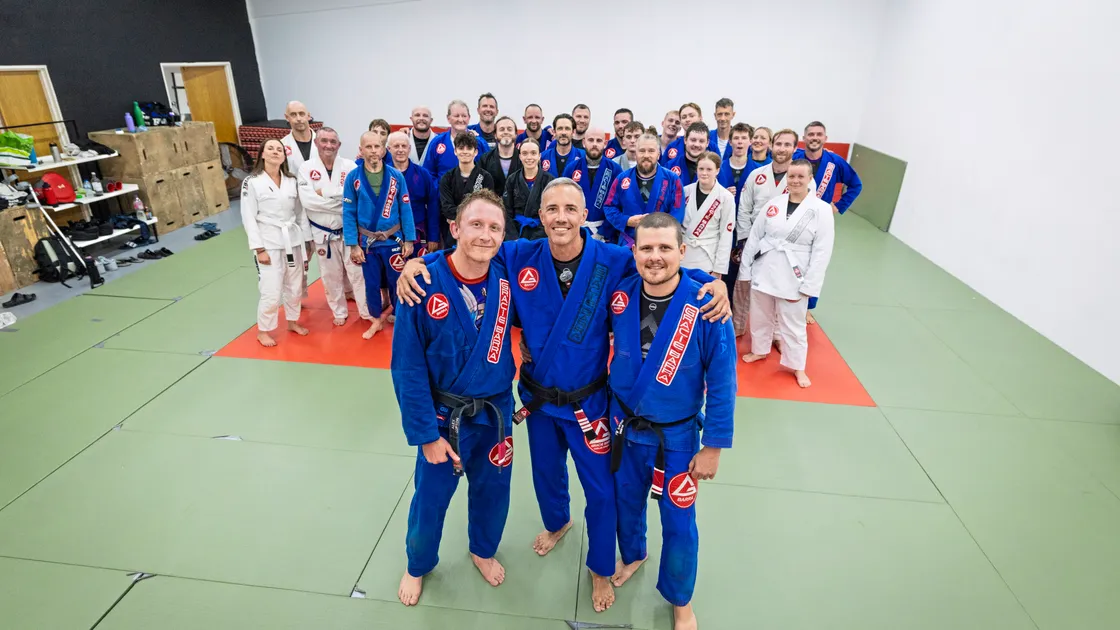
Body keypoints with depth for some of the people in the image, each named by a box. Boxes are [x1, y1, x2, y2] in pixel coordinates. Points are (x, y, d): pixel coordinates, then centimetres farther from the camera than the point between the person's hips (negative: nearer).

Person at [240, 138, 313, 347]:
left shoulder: (291, 181, 6)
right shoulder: (251, 182, -7)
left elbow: (301, 213, 10)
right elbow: (248, 218, -9)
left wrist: (307, 241, 8)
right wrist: (259, 248, -14)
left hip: (293, 241, 5)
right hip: (269, 243, -5)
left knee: (295, 287, 15)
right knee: (271, 292, -5)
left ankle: (293, 322, 36)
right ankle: (263, 330, 17)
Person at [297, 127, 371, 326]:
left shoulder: (349, 166, -6)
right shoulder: (306, 168, -6)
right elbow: (307, 200, -19)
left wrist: (325, 192, -22)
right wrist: (343, 203, -22)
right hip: (323, 233, 1)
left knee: (357, 271, 6)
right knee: (331, 276, 14)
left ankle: (367, 311, 21)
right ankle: (339, 312, 32)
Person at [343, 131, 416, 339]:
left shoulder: (396, 176, -6)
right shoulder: (353, 177, -6)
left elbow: (405, 209, -3)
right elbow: (348, 213, -5)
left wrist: (408, 240, -5)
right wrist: (353, 245, -8)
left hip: (393, 240, 0)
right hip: (366, 241, 1)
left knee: (397, 282, 11)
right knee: (371, 284, 14)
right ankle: (376, 320, 32)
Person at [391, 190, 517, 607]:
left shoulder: (507, 278, -13)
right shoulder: (423, 284, -22)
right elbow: (407, 368, -17)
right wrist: (425, 433, -15)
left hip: (496, 412, 3)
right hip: (444, 415, -2)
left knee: (492, 492, 22)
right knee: (431, 499, 18)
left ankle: (483, 550, 54)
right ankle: (418, 565, 49)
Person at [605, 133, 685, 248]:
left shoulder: (672, 179, 0)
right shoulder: (622, 178, 5)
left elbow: (677, 213, -5)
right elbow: (609, 207, 7)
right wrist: (627, 221, -11)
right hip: (628, 243, 1)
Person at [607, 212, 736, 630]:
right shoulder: (620, 297, -13)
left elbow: (721, 384, -15)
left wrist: (713, 446, -10)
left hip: (677, 436, -3)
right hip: (624, 426, 3)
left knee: (678, 522, 13)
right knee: (626, 502, 23)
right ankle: (632, 555, 56)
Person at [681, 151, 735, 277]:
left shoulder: (726, 197, -5)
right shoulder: (686, 191, 3)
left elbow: (726, 235, -6)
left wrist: (719, 268, -9)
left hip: (708, 260, -3)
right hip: (683, 256, 3)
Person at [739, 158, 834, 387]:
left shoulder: (822, 210, -8)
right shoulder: (773, 203, 1)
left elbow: (822, 252, -8)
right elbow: (754, 237, 5)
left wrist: (807, 286, -11)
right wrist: (745, 269, 4)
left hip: (793, 276, -3)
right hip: (763, 270, 3)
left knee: (793, 324, 8)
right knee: (759, 317, 18)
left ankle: (797, 366, 28)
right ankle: (760, 350, 43)